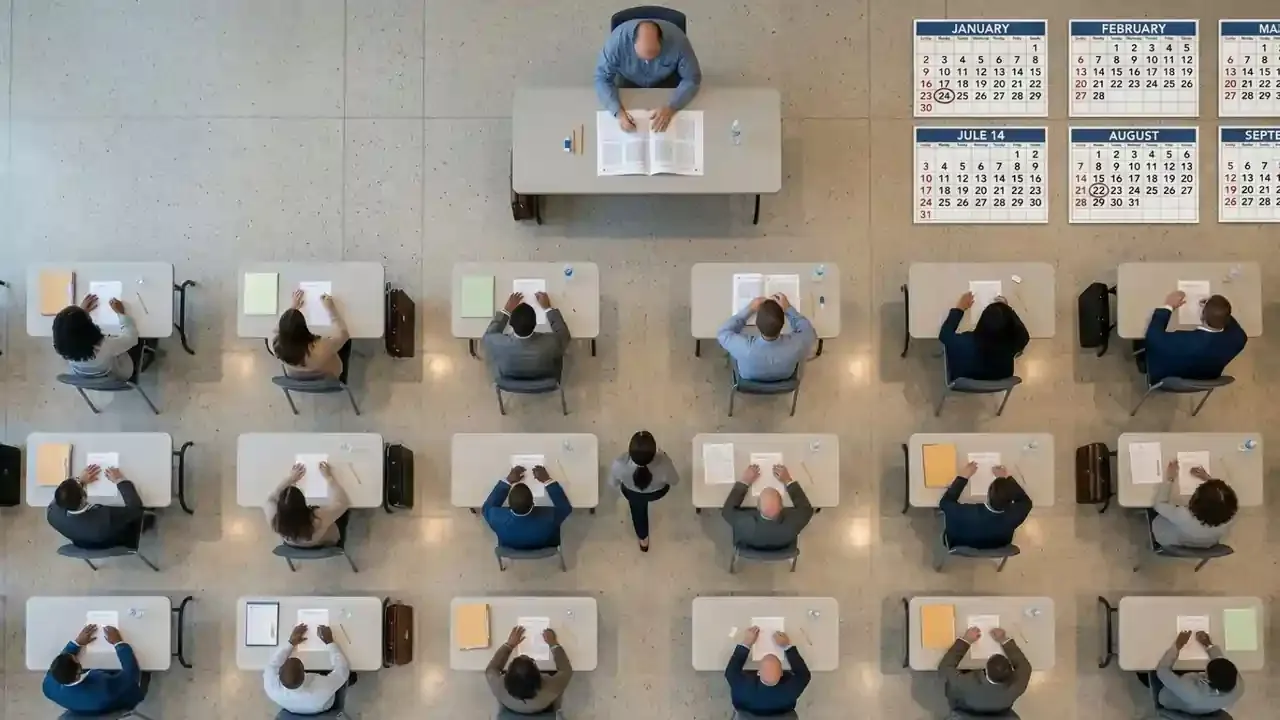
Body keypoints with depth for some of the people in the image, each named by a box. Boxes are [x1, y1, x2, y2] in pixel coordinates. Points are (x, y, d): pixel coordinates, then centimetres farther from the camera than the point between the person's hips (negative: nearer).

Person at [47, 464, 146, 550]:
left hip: (81, 545, 4)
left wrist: (80, 481, -10)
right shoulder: (107, 517, -47)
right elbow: (135, 506, -33)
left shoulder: (53, 514, -32)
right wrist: (120, 480, -25)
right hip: (115, 544, -4)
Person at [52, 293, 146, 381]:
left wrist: (82, 310, 0)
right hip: (119, 377, -4)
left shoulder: (63, 346, -32)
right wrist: (121, 312, -17)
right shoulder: (105, 346, -46)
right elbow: (132, 337, -27)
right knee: (138, 341, 21)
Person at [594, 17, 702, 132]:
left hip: (666, 80, 0)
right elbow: (602, 78, -26)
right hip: (629, 81, 0)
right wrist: (619, 112, -41)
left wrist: (670, 108, -38)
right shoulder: (617, 39, -37)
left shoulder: (677, 40, -36)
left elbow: (692, 79, -24)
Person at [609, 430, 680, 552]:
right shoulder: (664, 464, -44)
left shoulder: (619, 464, -42)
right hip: (658, 492, 0)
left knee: (637, 508, 35)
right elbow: (674, 480, -19)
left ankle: (643, 539, 59)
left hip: (632, 493, 0)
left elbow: (613, 483, -18)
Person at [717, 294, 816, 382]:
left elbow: (723, 333, -21)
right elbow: (810, 332, -16)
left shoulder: (744, 347, -45)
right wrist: (788, 308, -16)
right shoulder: (795, 346, -42)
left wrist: (749, 309, -19)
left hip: (748, 381, -1)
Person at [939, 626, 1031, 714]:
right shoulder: (1014, 688, -40)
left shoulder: (966, 685, -46)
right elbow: (1025, 666, -18)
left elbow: (944, 667, -27)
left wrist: (965, 641, -24)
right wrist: (1004, 641, -17)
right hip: (1000, 714, 2)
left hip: (964, 712, -2)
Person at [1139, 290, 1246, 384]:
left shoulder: (1182, 341, -45)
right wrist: (1222, 309, -7)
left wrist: (1168, 307, -18)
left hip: (1166, 381, -4)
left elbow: (1153, 337, -27)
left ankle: (1144, 364, 44)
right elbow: (1241, 334, -4)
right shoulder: (1236, 339, -30)